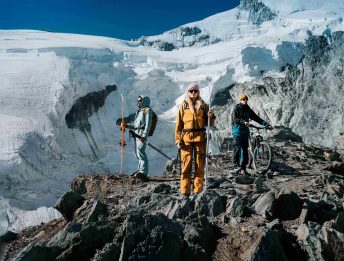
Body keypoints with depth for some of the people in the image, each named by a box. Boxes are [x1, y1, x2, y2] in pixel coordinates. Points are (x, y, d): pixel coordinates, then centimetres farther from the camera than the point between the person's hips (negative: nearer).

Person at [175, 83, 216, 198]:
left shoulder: (203, 106, 10)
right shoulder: (183, 106, 8)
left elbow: (209, 123, 11)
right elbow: (179, 124, 6)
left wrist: (211, 117, -10)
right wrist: (178, 140, -2)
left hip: (200, 138, 1)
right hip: (186, 138, -1)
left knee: (200, 165, 3)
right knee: (186, 165, -2)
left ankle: (198, 191, 11)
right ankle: (185, 192, 3)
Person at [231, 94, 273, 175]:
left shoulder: (248, 110, 15)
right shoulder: (236, 109, 0)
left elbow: (257, 118, 13)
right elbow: (235, 119, -15)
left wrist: (267, 124, 6)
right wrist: (243, 122, -31)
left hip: (245, 132, 5)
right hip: (237, 132, -5)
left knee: (245, 150, 4)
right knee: (237, 149, -11)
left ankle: (243, 168, 10)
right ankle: (236, 166, -8)